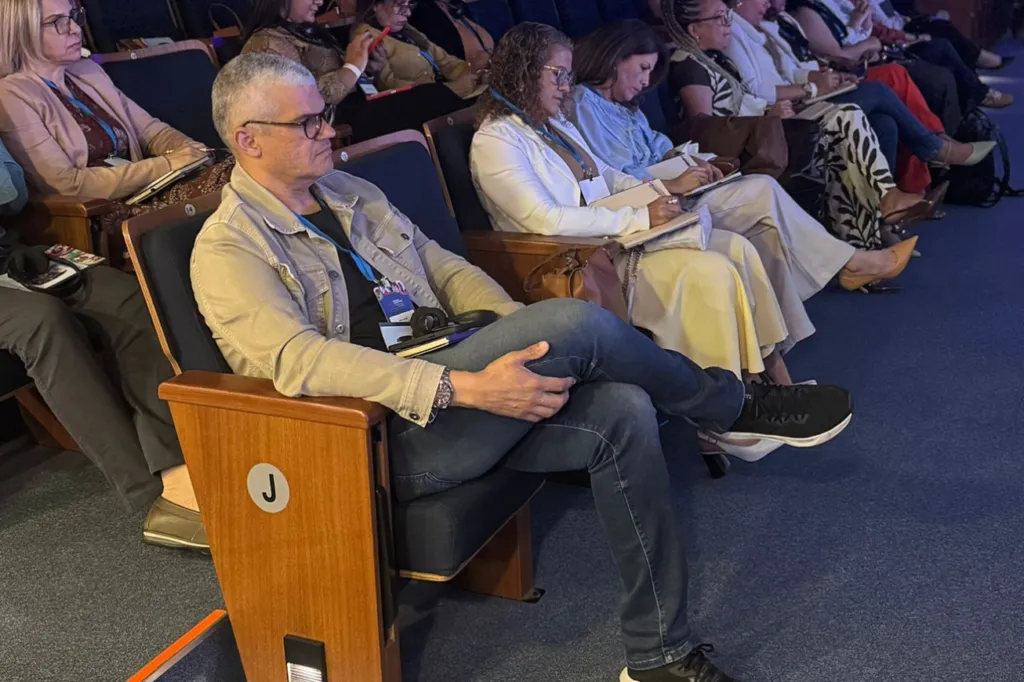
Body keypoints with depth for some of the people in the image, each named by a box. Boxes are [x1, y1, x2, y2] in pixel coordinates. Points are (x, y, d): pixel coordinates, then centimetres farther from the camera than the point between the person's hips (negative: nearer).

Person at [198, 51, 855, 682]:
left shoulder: (352, 193, 16)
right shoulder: (228, 249, -7)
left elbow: (445, 269, 19)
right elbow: (300, 360, -23)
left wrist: (529, 337, 0)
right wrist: (466, 388, -30)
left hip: (448, 399, 8)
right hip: (377, 441, -7)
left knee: (621, 412, -17)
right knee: (577, 323, -25)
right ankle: (732, 403, 4)